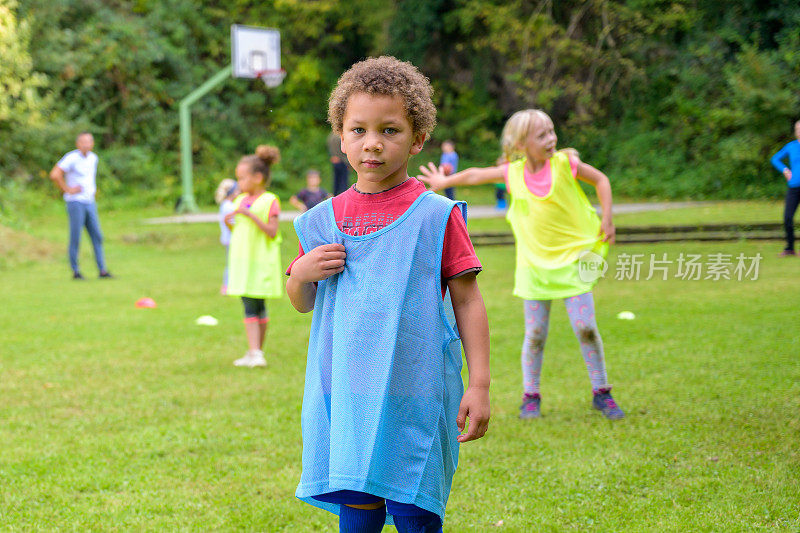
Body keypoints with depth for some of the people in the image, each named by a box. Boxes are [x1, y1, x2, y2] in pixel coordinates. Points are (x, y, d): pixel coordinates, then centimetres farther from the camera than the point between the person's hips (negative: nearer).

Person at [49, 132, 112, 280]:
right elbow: (54, 175, -19)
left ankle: (102, 270, 2)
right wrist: (68, 190, -14)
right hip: (75, 202, -6)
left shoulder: (93, 158, 11)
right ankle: (75, 271, 3)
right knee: (75, 238, -4)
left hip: (89, 202, 6)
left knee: (97, 237, 1)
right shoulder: (71, 158, -11)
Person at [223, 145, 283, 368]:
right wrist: (229, 224, -2)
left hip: (261, 263, -6)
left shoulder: (269, 201, -7)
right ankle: (254, 352, 5)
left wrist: (251, 215, -23)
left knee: (257, 305, -4)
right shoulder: (240, 201, 13)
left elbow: (272, 232, -17)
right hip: (242, 260, 6)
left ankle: (257, 352, 0)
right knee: (249, 306, 4)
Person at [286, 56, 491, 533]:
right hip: (347, 395, 3)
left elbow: (468, 302, -2)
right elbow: (301, 303, 18)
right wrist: (302, 273, -5)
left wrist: (480, 384, -6)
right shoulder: (324, 220, 7)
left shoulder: (436, 216, -4)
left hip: (416, 394, -3)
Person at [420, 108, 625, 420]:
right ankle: (531, 397, 15)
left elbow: (600, 180, 7)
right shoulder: (513, 173, -2)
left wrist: (606, 219, 0)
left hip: (572, 258, -2)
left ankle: (601, 393, 7)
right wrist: (444, 182, 27)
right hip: (533, 263, 2)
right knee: (535, 334, 1)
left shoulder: (564, 163, -8)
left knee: (585, 327, -7)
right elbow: (476, 175, 16)